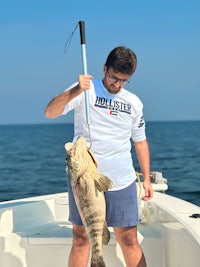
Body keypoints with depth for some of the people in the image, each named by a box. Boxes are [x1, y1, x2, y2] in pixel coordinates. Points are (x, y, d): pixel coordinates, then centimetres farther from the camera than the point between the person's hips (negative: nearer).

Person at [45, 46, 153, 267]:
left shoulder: (134, 103, 10)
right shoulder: (87, 90, -2)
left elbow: (140, 141, 18)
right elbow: (50, 112, -14)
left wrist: (147, 178, 12)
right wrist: (74, 92, -31)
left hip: (121, 182, 3)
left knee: (129, 240, 2)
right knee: (81, 238, 3)